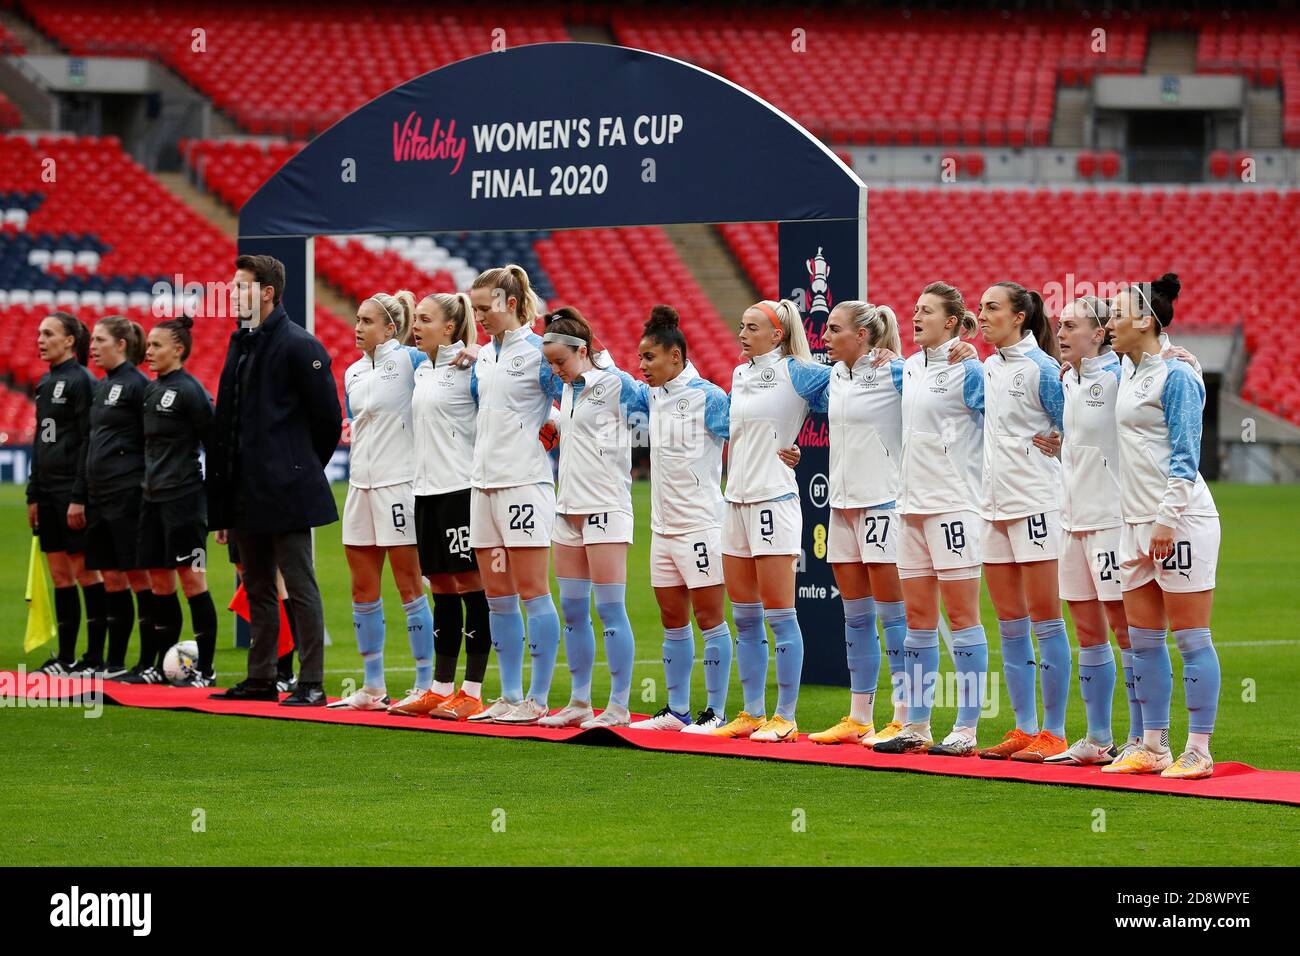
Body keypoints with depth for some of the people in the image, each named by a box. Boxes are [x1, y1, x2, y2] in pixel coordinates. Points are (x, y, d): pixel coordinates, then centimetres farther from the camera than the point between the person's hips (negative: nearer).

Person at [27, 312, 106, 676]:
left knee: (85, 570, -4)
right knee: (59, 574, 8)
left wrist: (79, 497, -18)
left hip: (73, 489, -8)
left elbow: (88, 441, -14)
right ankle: (65, 657, 12)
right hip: (48, 491, 8)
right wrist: (33, 495, 16)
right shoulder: (45, 383, 15)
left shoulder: (82, 381, -9)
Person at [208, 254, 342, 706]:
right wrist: (221, 505, 15)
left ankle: (311, 683, -3)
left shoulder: (299, 345, -10)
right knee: (258, 589, 13)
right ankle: (261, 678, 20)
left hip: (286, 494, -9)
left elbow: (328, 419, -8)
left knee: (300, 587, -5)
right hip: (246, 495, 9)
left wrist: (304, 469, 3)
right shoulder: (240, 344, 15)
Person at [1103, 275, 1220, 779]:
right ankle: (1152, 747, 16)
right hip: (1137, 524, 9)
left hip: (1181, 523, -9)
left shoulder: (1176, 377, -11)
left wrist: (1167, 520, -18)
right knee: (1143, 640, 10)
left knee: (1191, 638, -4)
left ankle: (1198, 751, -2)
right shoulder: (1128, 375, 14)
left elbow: (1184, 456, -14)